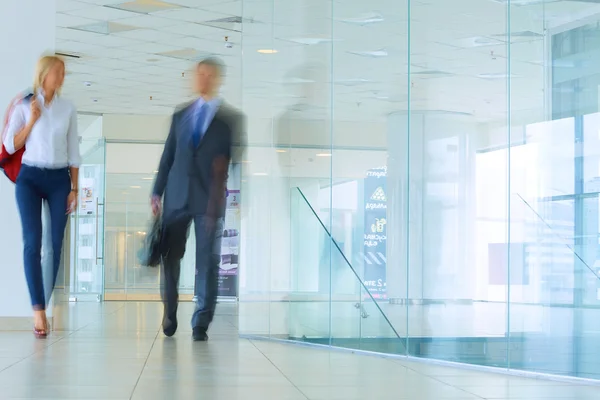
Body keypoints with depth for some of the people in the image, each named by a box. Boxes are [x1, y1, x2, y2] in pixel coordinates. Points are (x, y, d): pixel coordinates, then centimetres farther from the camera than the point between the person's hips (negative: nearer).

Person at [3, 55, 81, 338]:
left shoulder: (68, 108, 7)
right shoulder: (25, 106, 1)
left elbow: (73, 151, 9)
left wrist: (74, 188, 5)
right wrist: (31, 121, -11)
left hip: (59, 179, 2)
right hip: (30, 177, -2)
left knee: (58, 244, -2)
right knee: (32, 242, -11)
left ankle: (53, 306, 9)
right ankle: (38, 310, -15)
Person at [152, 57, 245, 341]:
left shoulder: (232, 118, 4)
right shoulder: (181, 115, 14)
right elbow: (168, 156, 13)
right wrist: (157, 192, 8)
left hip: (210, 198, -3)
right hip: (177, 196, 3)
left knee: (207, 262, -2)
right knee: (170, 258, 4)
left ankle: (200, 325, 3)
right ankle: (169, 316, 20)